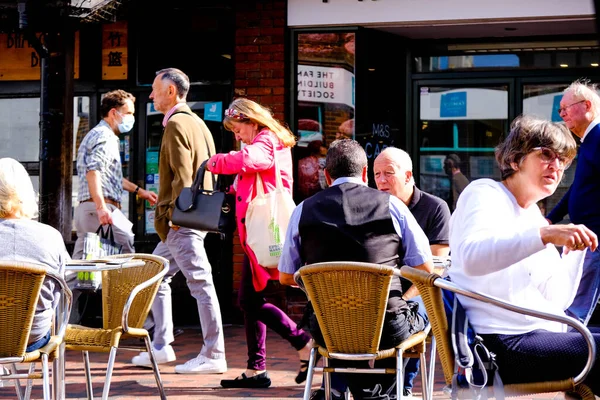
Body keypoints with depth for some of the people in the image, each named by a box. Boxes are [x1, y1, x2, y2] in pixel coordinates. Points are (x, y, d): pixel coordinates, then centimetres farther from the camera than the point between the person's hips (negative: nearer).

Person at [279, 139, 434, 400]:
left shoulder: (303, 211, 3)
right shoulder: (391, 205, -1)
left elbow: (286, 277, 12)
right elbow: (426, 270, 3)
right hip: (386, 331, -2)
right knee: (422, 313, 30)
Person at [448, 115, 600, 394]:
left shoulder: (533, 218, 21)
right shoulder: (485, 193, -1)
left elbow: (556, 302, 17)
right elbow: (471, 256, -25)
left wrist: (575, 248, 8)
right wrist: (544, 234, -32)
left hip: (543, 334, 9)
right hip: (504, 344, -9)